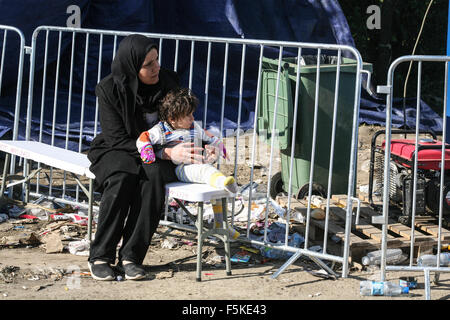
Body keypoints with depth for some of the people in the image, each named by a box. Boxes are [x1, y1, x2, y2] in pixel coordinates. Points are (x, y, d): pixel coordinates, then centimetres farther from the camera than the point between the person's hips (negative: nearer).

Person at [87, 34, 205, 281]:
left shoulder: (169, 81, -6)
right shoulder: (110, 89, -14)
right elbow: (118, 140, -17)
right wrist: (167, 153, -27)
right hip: (118, 152, -2)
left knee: (153, 175, -34)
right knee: (122, 177, -36)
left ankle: (131, 256, -29)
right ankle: (100, 256, -26)